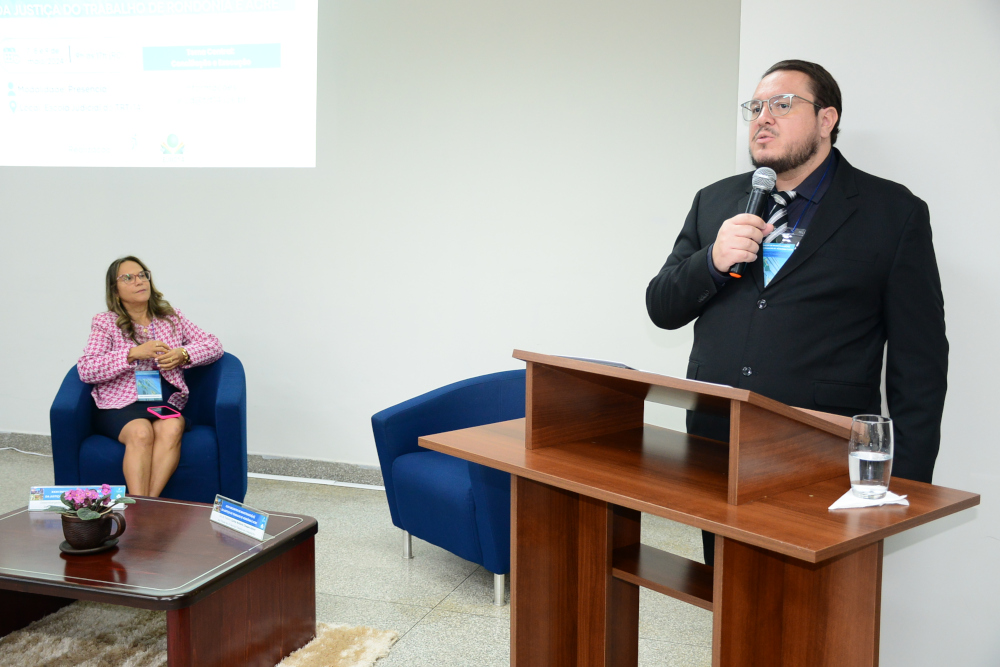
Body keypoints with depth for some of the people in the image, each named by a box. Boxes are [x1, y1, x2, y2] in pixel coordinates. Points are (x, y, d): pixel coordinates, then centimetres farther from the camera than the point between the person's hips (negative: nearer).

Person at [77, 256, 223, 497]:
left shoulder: (171, 317, 18)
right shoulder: (105, 323, 8)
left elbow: (214, 345, 14)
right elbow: (85, 370, -6)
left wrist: (183, 354, -7)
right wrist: (133, 353, -16)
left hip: (165, 402, 2)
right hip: (120, 405, -2)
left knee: (172, 428, -33)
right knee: (141, 432, -35)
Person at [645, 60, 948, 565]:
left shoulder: (894, 213, 0)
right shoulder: (714, 202, 12)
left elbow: (920, 364, -1)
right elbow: (661, 309, 10)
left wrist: (905, 487, -7)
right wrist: (713, 260, -10)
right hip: (714, 453, 4)